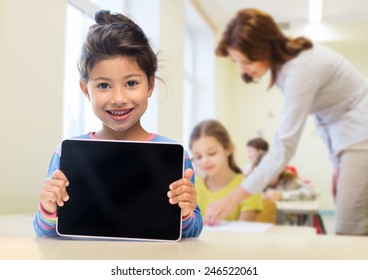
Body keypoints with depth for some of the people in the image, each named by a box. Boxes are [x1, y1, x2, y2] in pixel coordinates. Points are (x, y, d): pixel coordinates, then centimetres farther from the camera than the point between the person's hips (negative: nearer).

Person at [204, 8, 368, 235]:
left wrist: (234, 198, -29)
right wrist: (339, 164, 10)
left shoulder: (300, 69, -26)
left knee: (350, 234, -11)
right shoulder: (285, 60, 2)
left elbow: (284, 147, -28)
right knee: (347, 231, 6)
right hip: (349, 137, 9)